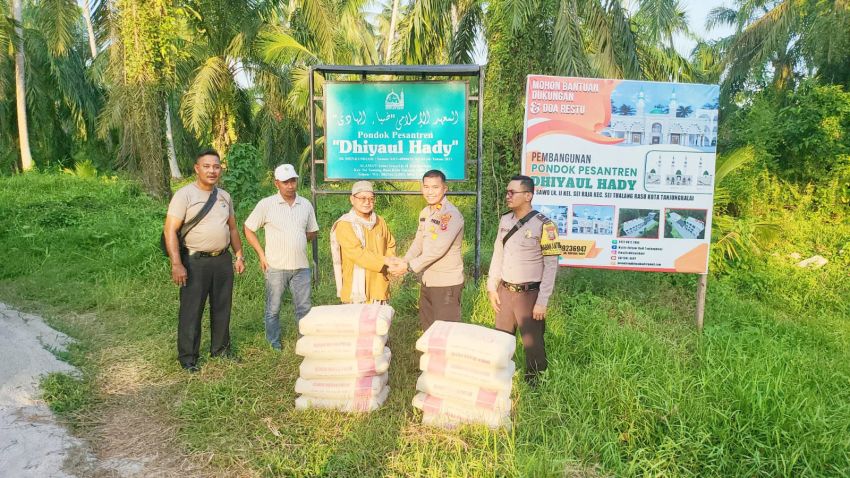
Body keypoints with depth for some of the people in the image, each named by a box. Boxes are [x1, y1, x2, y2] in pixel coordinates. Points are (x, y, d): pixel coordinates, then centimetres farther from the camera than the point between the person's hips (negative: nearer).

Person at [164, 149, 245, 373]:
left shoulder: (224, 196, 10)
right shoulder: (184, 195, -9)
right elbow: (170, 230, -14)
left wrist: (239, 255, 13)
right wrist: (176, 264, -20)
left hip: (223, 260, 6)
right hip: (195, 262, -6)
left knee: (222, 308, 15)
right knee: (191, 311, 2)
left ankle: (220, 349, 30)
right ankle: (187, 357, 15)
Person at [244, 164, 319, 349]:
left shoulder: (306, 205, 6)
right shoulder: (266, 204, -4)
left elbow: (312, 232, 19)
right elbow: (248, 229, 2)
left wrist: (297, 242, 4)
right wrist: (262, 255, -3)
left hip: (301, 266, 3)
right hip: (276, 266, -2)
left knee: (304, 307, 8)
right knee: (273, 309, 9)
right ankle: (274, 343, 24)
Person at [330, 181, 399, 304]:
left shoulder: (380, 222, 10)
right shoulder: (344, 225, -8)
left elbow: (390, 245, 20)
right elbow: (357, 253, -18)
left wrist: (391, 260, -1)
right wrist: (384, 260, -22)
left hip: (379, 286, 5)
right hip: (356, 288, -5)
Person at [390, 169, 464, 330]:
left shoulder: (451, 214, -18)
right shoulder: (425, 212, 9)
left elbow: (438, 249, -24)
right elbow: (418, 243, 8)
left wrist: (410, 267, -22)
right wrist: (403, 262, -8)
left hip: (446, 283, -8)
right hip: (427, 280, 8)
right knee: (427, 328, 20)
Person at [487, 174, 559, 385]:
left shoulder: (543, 225, -15)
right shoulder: (505, 220, 4)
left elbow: (551, 265, -13)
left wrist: (542, 302, -15)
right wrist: (492, 287, 9)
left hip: (529, 294, -5)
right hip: (505, 291, 6)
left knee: (532, 343, 7)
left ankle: (534, 382, 25)